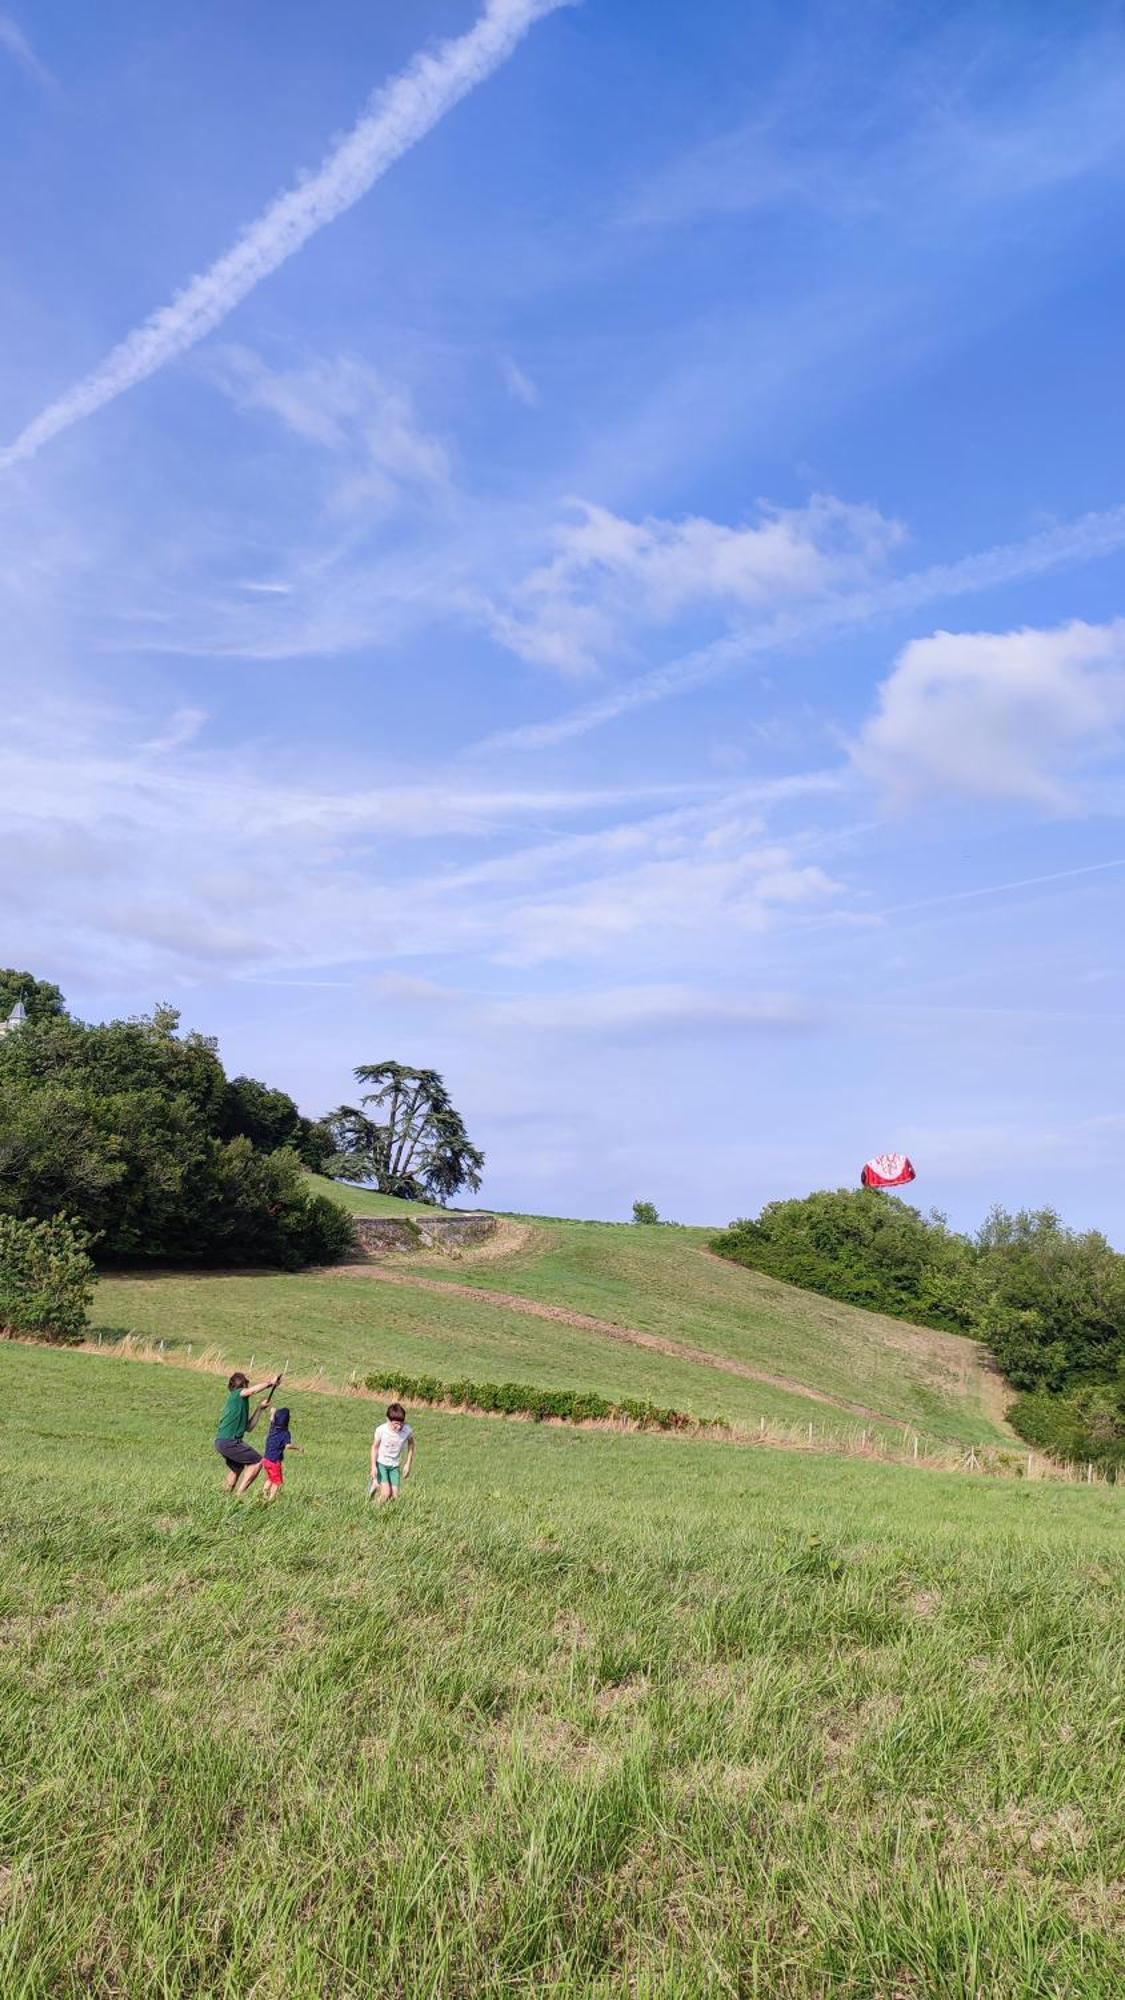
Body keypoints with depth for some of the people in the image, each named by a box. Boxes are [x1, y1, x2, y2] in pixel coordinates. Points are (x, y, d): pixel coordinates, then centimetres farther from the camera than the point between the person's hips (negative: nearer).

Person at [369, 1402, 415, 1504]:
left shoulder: (407, 1431, -22)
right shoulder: (381, 1430, -25)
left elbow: (411, 1445, 0)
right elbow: (375, 1447, -8)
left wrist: (408, 1464, 3)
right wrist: (373, 1466, -12)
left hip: (395, 1466, 3)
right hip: (381, 1463, -3)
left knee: (394, 1497, -1)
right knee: (386, 1493, -17)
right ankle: (375, 1485, 16)